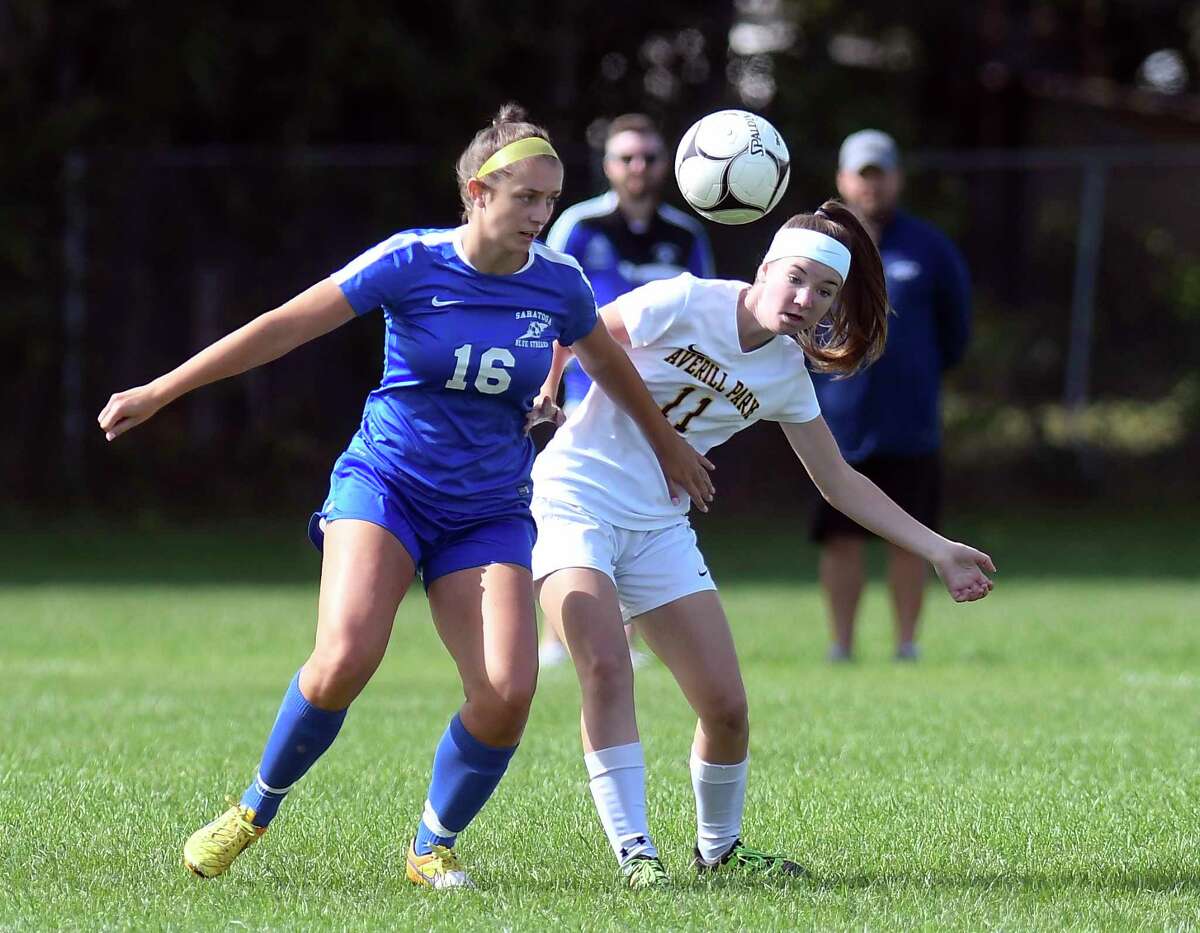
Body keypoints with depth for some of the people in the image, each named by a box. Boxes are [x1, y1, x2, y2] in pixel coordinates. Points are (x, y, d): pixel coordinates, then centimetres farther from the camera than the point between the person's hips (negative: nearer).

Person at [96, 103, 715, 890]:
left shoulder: (559, 284, -1)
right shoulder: (411, 263, -10)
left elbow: (609, 365, 21)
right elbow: (283, 328, -7)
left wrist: (666, 444, 34)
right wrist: (160, 393, -7)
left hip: (490, 513, 3)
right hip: (386, 484, -3)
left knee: (507, 693, -16)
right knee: (346, 657, -27)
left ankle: (433, 848, 10)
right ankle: (256, 810, -1)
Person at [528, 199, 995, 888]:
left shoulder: (787, 376, 4)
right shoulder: (686, 304, -12)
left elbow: (842, 484, 12)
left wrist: (939, 551, 10)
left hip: (658, 527, 5)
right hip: (572, 501, -5)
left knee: (727, 707, 0)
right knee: (607, 666, -26)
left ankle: (719, 848, 25)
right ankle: (635, 856, -23)